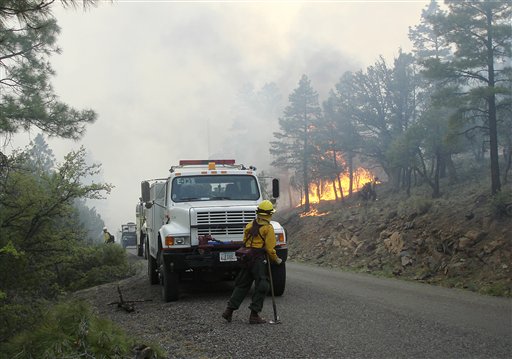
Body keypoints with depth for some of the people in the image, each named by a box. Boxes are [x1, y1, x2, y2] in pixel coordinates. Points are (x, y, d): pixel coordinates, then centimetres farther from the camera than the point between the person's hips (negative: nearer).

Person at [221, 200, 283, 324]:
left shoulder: (249, 226, 10)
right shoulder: (268, 228, -9)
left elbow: (245, 243, 14)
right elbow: (270, 249, -12)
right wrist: (276, 260, 2)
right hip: (260, 260, -7)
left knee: (242, 285, 15)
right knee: (261, 287, 3)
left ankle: (229, 310, 13)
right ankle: (254, 315, 2)